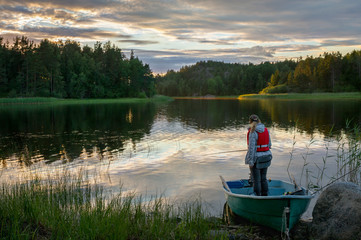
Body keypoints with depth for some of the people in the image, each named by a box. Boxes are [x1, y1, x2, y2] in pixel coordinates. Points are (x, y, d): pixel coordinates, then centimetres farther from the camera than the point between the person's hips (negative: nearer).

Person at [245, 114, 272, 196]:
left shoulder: (253, 132, -17)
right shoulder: (266, 130, 2)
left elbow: (251, 147, -20)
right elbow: (269, 144, 8)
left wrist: (250, 161, -17)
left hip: (256, 158, -6)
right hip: (265, 157, 6)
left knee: (256, 180, 3)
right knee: (263, 178, 16)